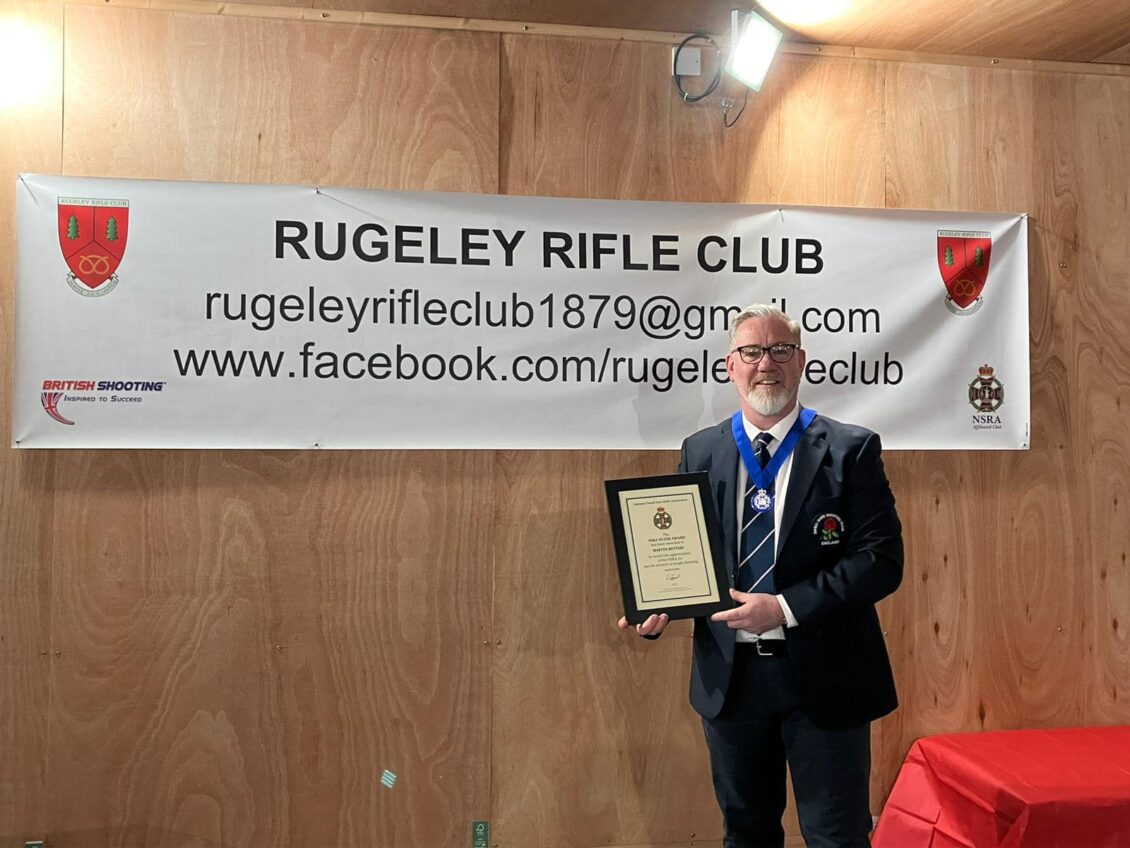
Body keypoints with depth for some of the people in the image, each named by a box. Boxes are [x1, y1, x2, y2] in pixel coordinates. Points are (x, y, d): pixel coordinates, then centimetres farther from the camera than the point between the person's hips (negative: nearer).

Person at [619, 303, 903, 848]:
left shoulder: (851, 450, -5)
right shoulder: (700, 451, 4)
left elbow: (882, 557, -12)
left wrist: (786, 607, -21)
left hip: (822, 675, -3)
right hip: (729, 675, 3)